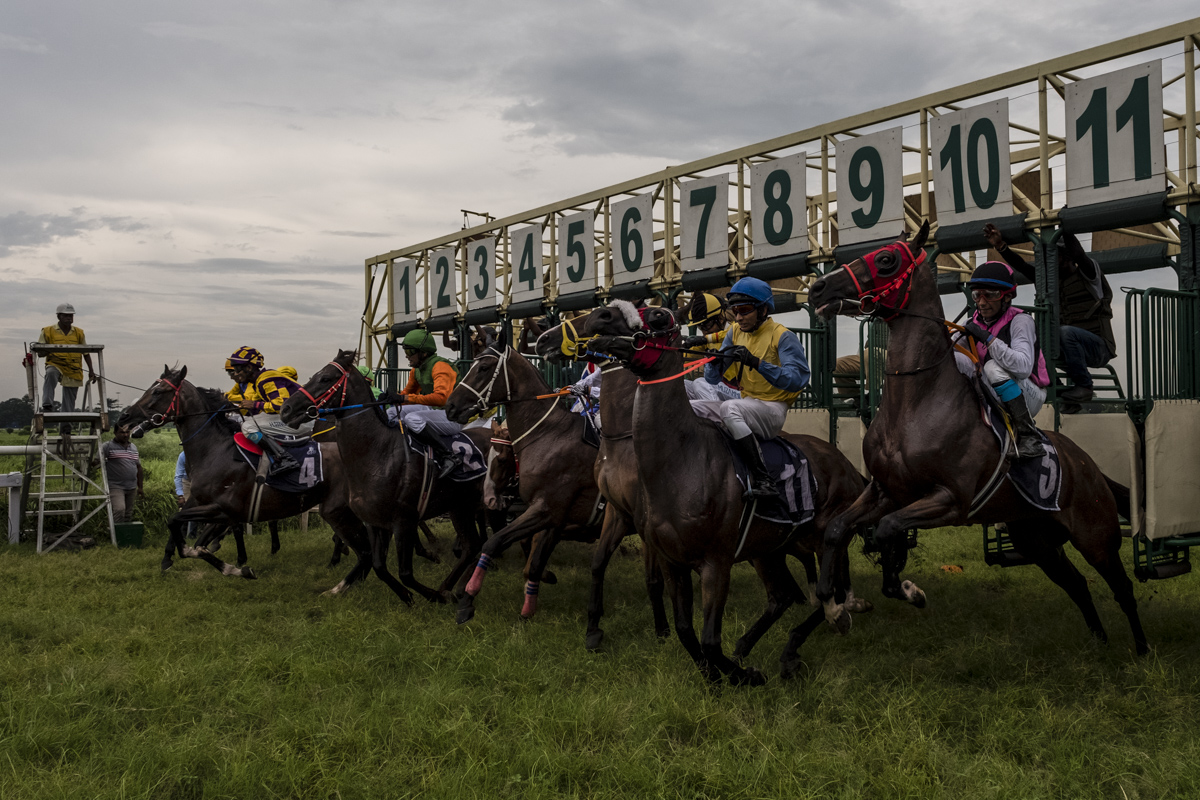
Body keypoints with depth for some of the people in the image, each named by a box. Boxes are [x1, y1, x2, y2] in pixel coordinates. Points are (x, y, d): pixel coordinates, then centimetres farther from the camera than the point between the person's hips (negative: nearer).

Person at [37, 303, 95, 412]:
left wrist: (91, 370, 11)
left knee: (69, 403, 3)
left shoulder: (79, 333, 12)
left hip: (73, 370, 3)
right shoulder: (48, 331, 5)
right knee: (51, 374, -38)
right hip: (55, 365, -3)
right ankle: (47, 405, -39)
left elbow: (86, 353, 17)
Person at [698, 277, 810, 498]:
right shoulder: (735, 333, 9)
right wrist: (714, 362, -17)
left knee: (728, 408, -34)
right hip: (746, 403, 7)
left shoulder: (783, 337, -10)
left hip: (772, 409, -7)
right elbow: (712, 379, 7)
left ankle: (763, 481, -36)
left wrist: (756, 362, -34)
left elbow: (798, 379, -24)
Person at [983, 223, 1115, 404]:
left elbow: (1078, 253, -24)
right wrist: (1001, 246, -4)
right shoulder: (1054, 281, 16)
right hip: (1072, 346, 7)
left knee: (1065, 331, -35)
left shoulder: (1088, 274, -2)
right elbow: (1023, 267, 6)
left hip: (1099, 347, -7)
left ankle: (1083, 386, -24)